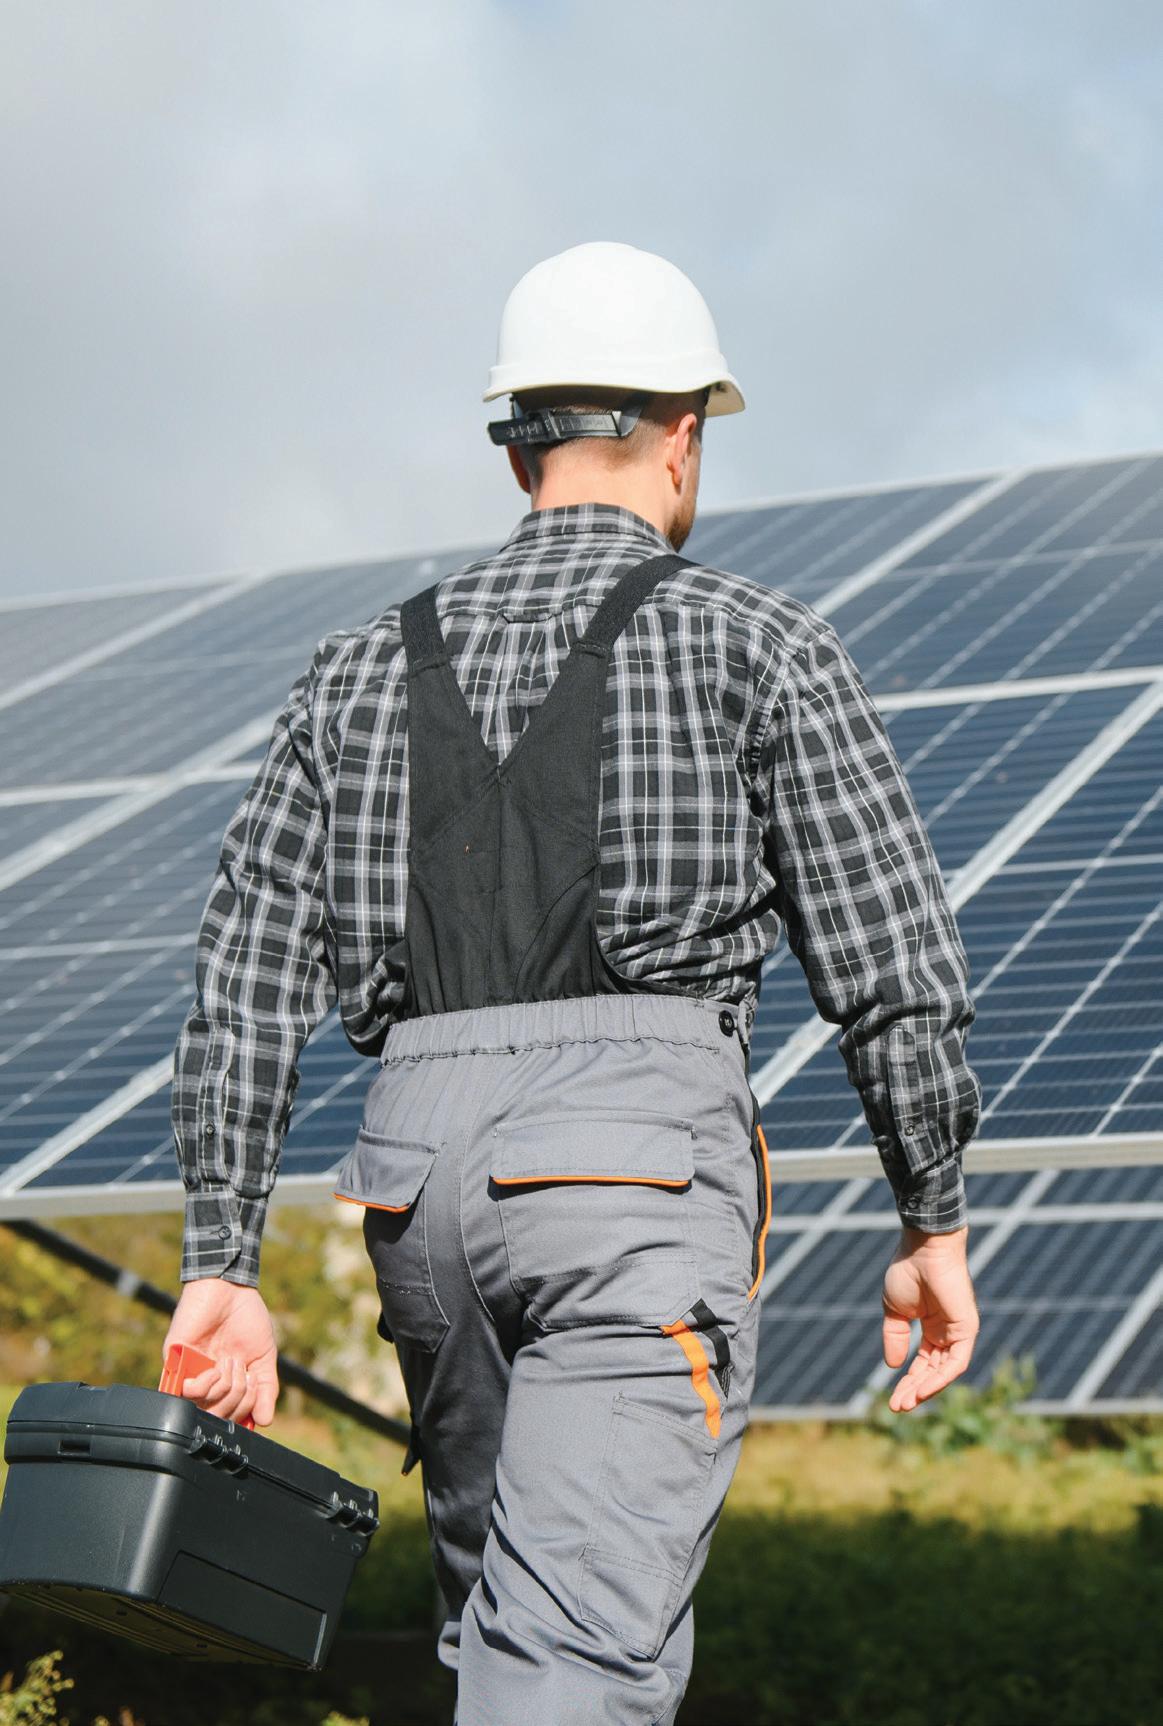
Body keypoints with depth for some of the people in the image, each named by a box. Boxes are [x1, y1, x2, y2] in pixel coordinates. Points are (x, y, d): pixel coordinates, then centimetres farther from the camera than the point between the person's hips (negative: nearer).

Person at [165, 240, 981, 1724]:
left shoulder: (365, 669, 18)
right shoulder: (755, 643, 6)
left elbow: (245, 986, 12)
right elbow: (890, 963, 1)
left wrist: (221, 1268, 12)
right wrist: (933, 1226, 11)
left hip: (416, 1168, 5)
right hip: (641, 1155, -5)